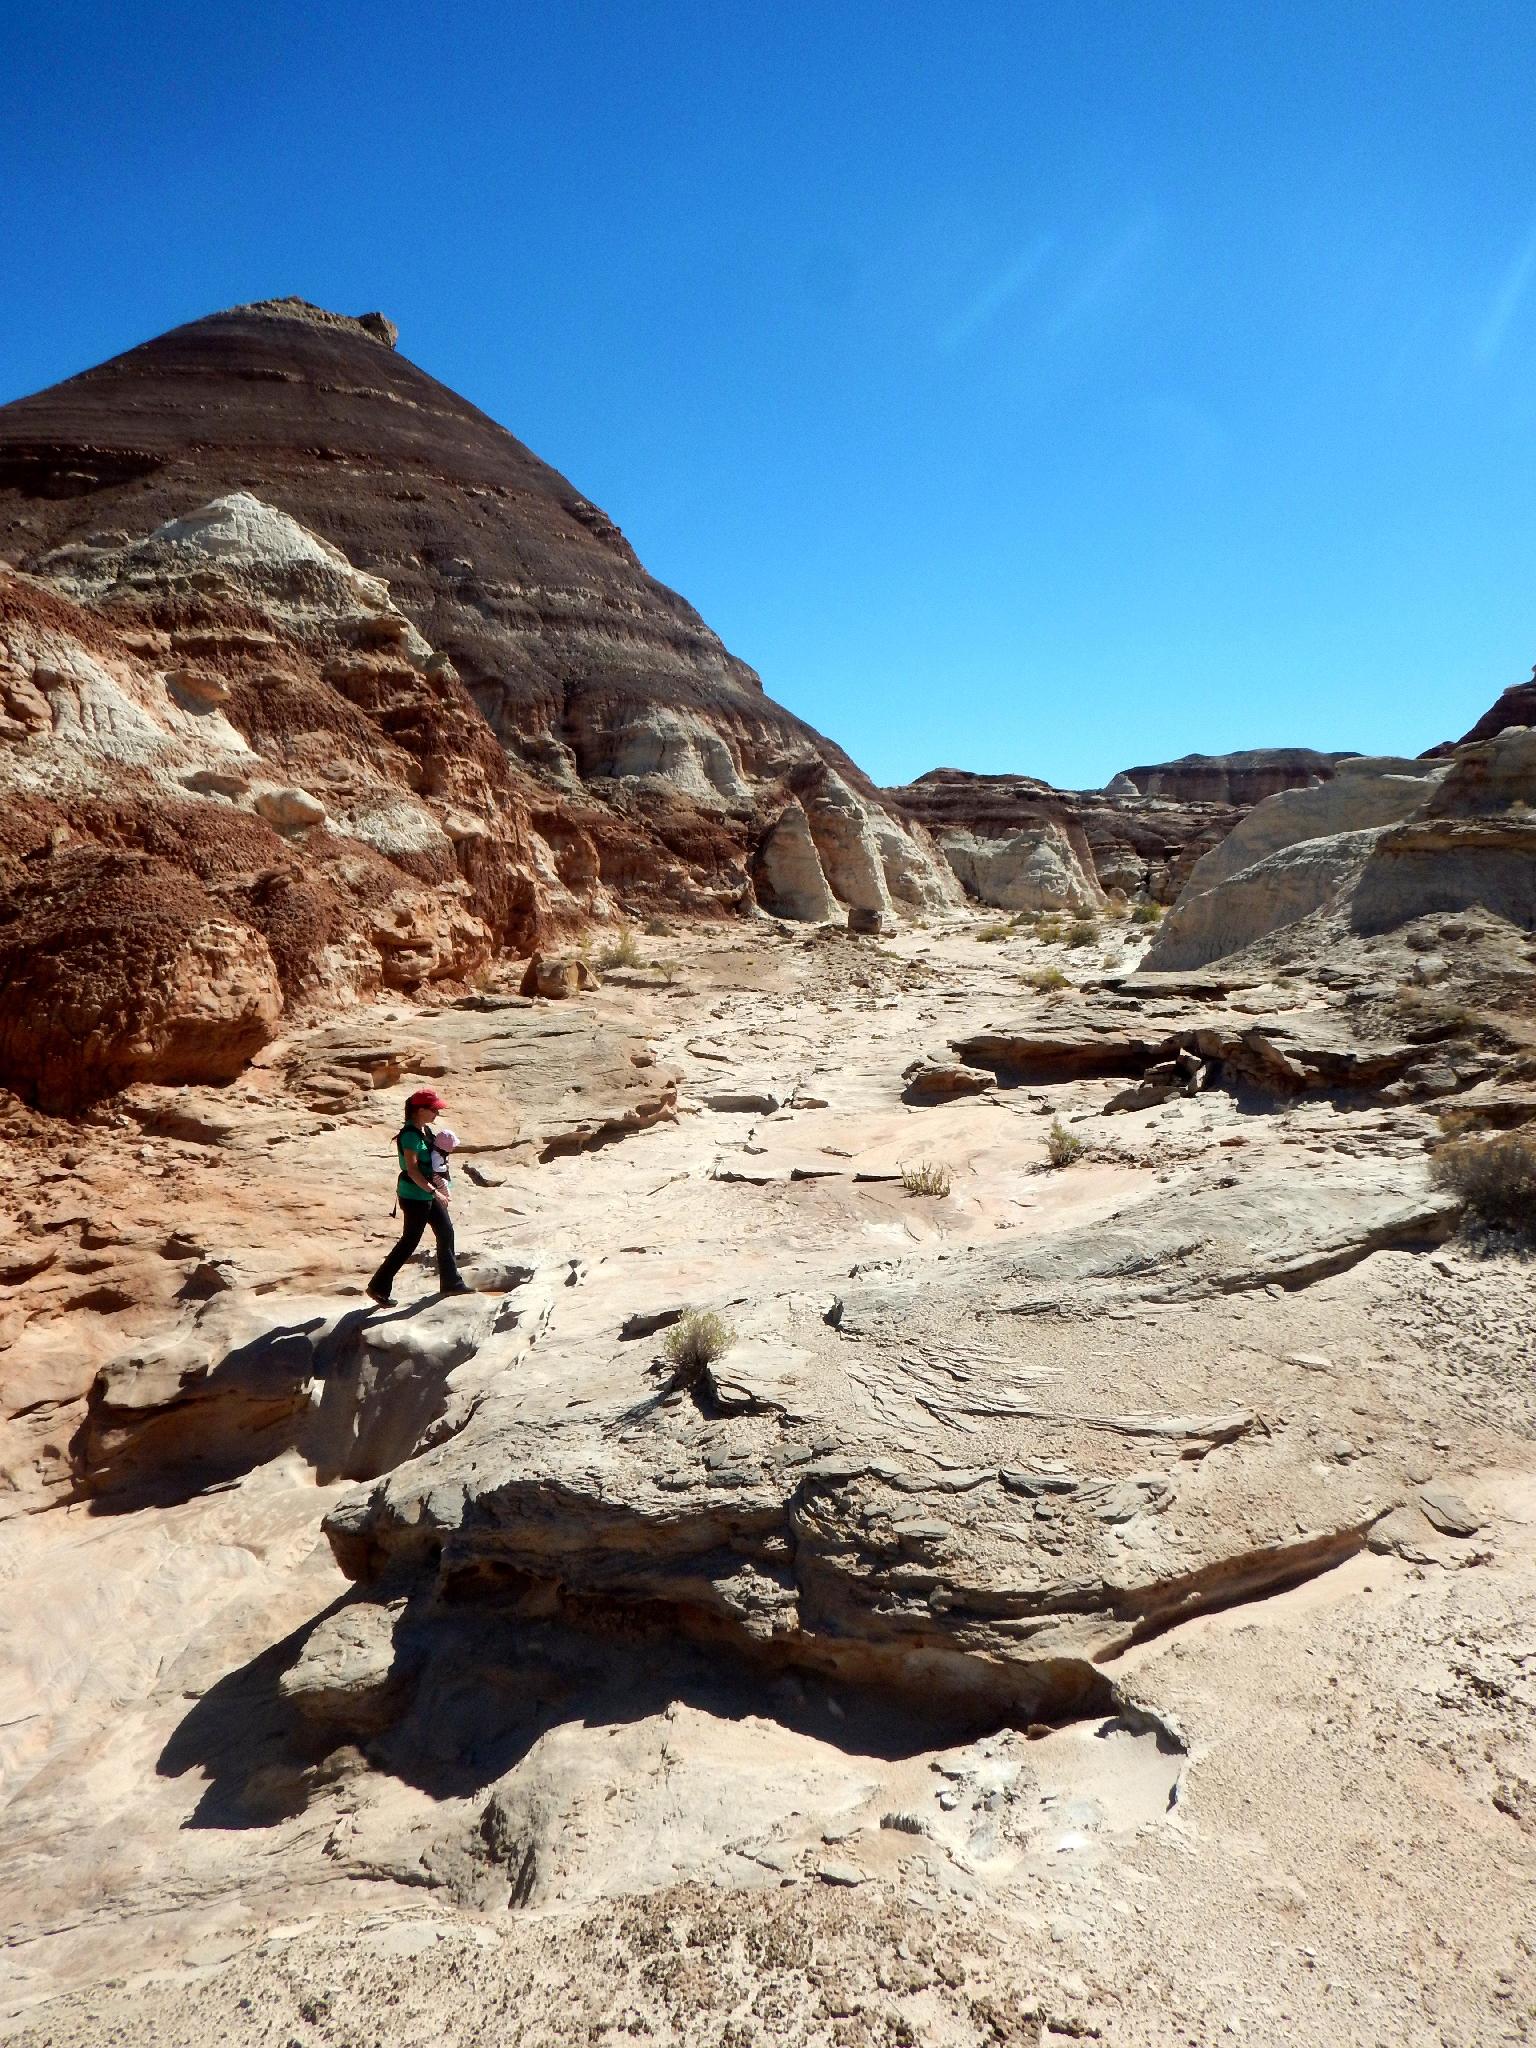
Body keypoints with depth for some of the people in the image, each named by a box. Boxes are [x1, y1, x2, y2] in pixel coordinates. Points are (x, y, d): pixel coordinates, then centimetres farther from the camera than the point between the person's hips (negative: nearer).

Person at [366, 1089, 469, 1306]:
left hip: (427, 1193, 9)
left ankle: (450, 1282, 25)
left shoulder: (426, 1130, 7)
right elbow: (412, 1169, -25)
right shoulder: (410, 1135, -21)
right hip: (414, 1196, -9)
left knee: (446, 1231, 13)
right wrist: (434, 1191, -26)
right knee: (409, 1241, -1)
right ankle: (378, 1287, 10)